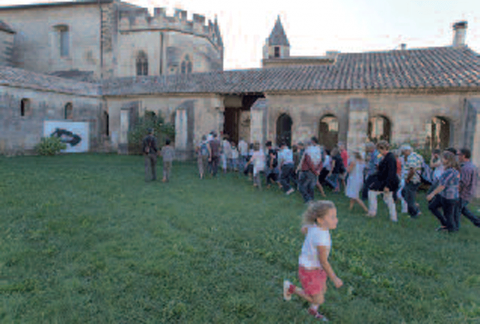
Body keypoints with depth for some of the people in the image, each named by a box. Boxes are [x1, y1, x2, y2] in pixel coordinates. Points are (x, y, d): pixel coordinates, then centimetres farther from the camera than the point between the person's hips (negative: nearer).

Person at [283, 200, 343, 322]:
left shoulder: (316, 224, -16)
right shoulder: (321, 238, -38)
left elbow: (304, 229, 4)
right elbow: (324, 262, -27)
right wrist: (335, 279, -14)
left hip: (316, 266, 8)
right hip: (308, 271, -8)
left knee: (323, 290, 25)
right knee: (319, 300, 9)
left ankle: (313, 311, 51)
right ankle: (291, 288, 24)